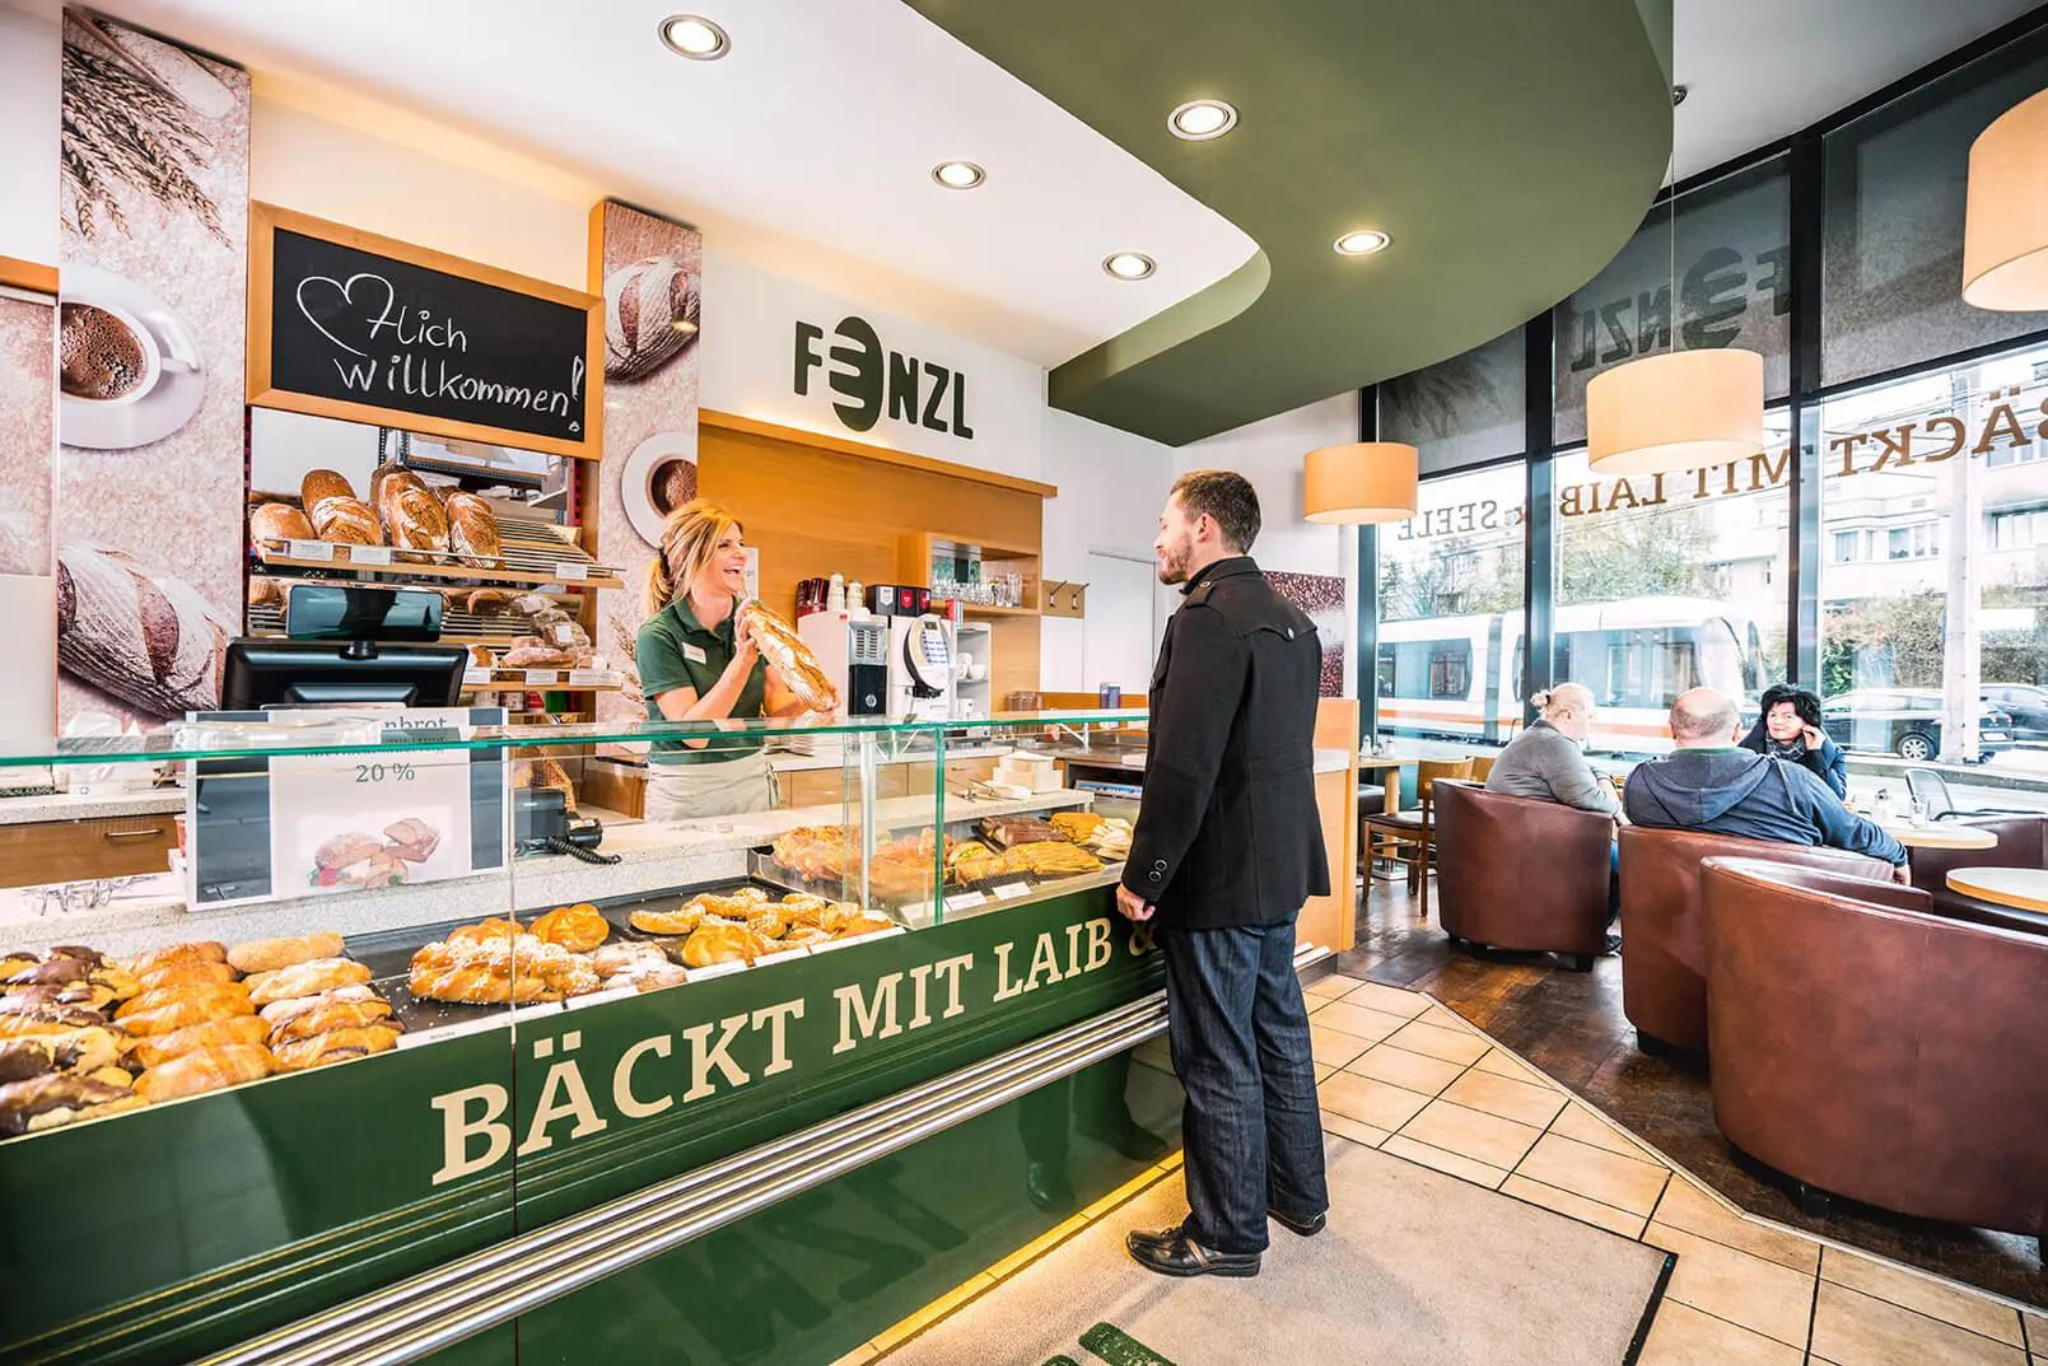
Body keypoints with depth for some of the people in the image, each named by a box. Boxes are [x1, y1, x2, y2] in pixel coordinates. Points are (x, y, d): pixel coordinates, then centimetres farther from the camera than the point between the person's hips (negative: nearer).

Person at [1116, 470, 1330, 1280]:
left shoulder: (1208, 617, -20)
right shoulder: (1293, 622, 10)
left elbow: (1183, 768, -25)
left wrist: (1143, 877, -17)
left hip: (1218, 879, -9)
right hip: (1282, 872, 9)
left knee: (1219, 1060, 7)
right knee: (1280, 1033, 22)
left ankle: (1228, 1236, 26)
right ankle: (1299, 1196, 41)